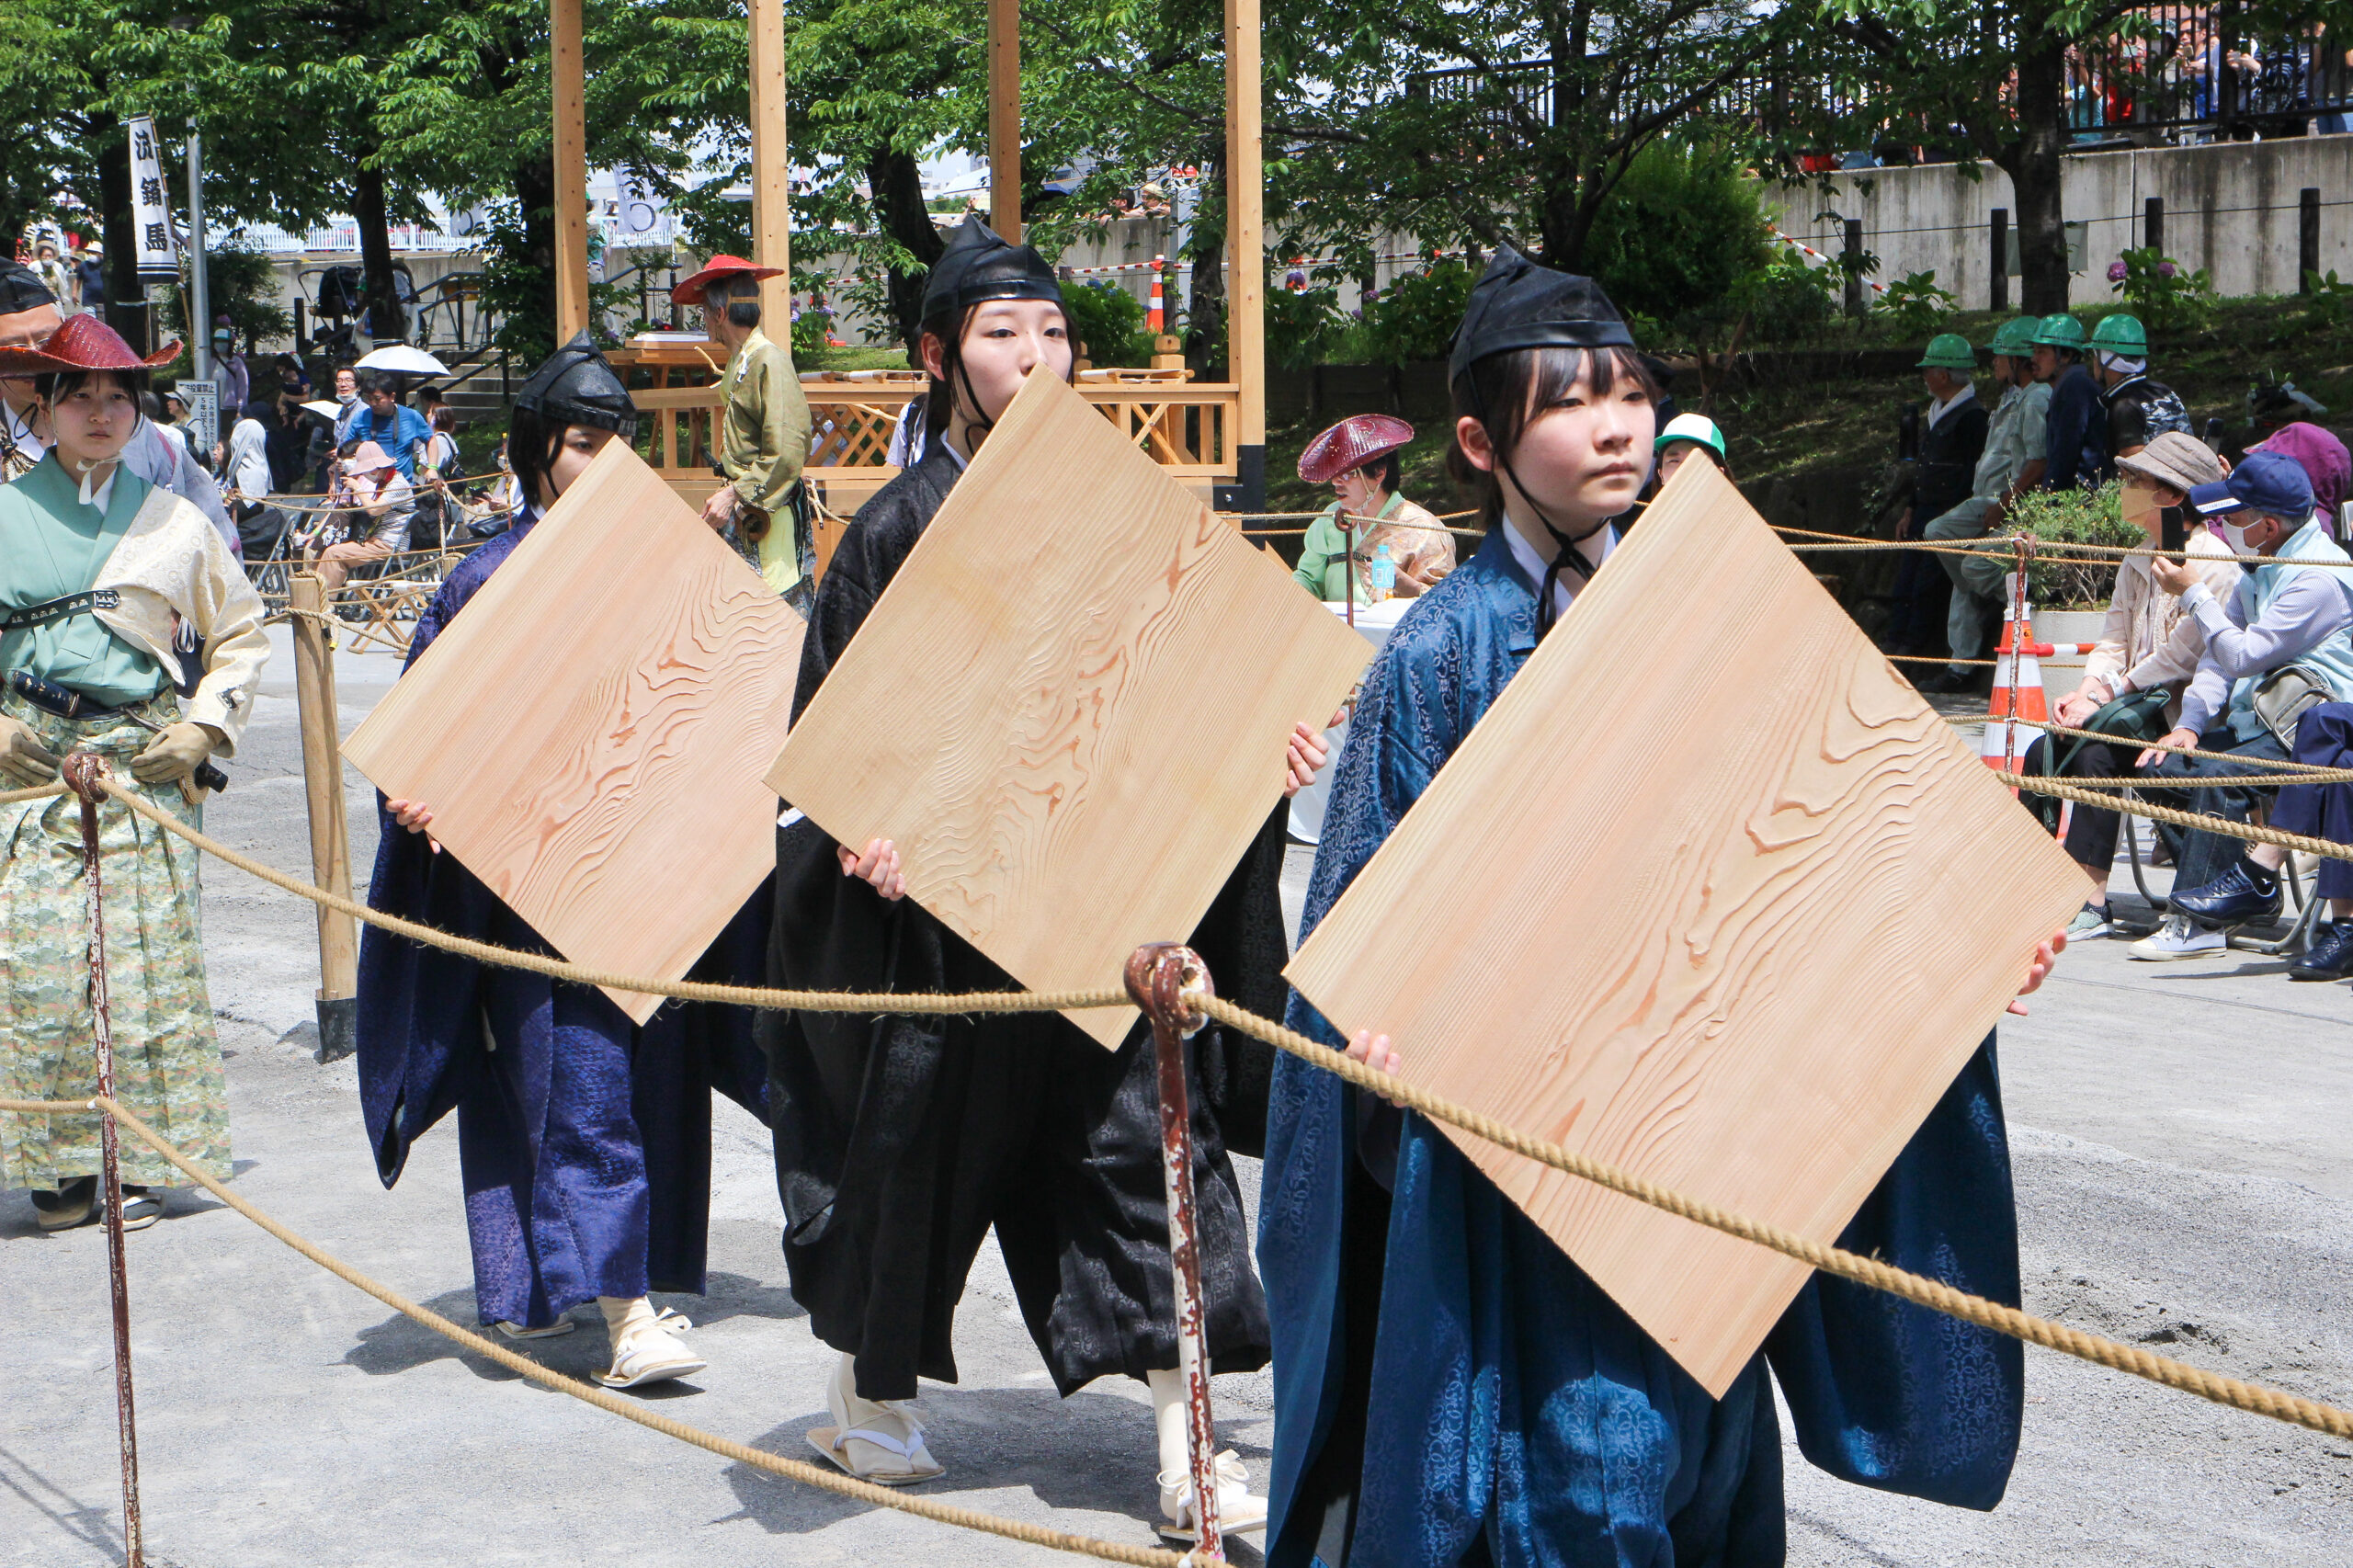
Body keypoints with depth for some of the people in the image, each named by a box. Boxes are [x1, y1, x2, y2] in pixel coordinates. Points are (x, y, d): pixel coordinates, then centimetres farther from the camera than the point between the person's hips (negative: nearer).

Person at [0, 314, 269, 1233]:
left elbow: (241, 632, 16)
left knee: (146, 963, -1)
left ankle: (136, 1163, 8)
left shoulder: (175, 523, 8)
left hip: (143, 765, 1)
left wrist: (205, 727, 5)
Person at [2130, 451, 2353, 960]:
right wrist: (2191, 723, -2)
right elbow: (2219, 655, 12)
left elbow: (2243, 655, -21)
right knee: (2161, 765, -7)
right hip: (2256, 719, 10)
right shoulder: (2264, 566, 13)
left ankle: (2200, 921, -22)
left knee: (2220, 777, -30)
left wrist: (2192, 592, -11)